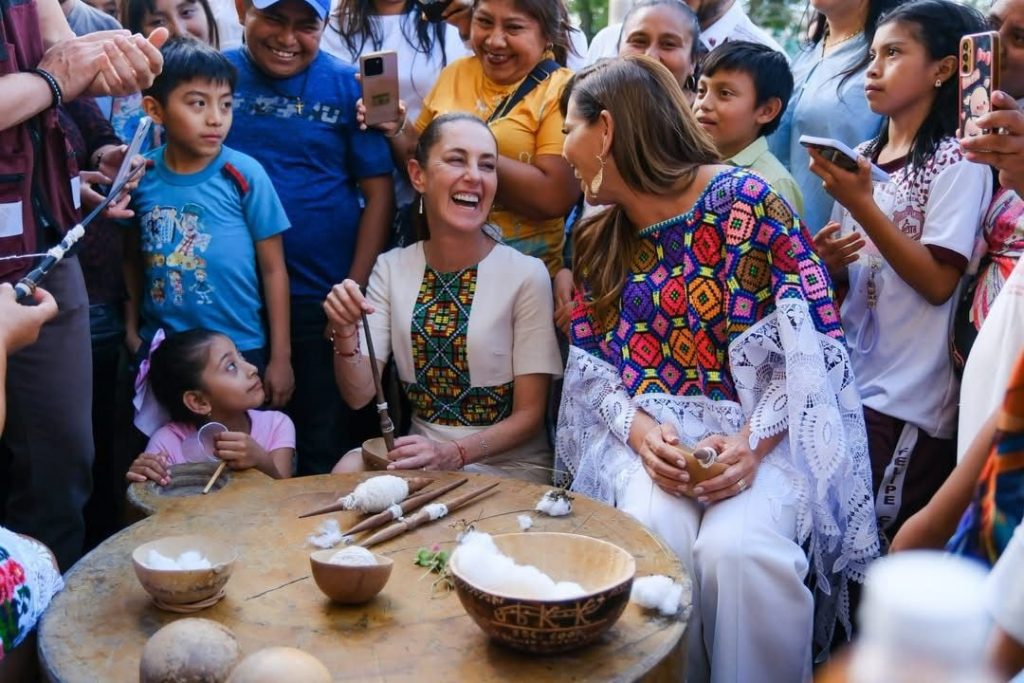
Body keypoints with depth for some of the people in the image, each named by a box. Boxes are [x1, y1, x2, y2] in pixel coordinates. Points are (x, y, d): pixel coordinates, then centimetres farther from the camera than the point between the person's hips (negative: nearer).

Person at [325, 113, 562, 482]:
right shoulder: (391, 268, 2)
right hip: (422, 455, 4)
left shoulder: (526, 275, -11)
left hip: (509, 466, -3)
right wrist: (346, 334, -21)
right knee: (347, 472, -25)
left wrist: (455, 452, -23)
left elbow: (529, 414, -7)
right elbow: (358, 395, -2)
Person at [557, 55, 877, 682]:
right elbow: (590, 369, 7)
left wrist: (753, 442, -21)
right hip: (651, 434, 3)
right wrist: (641, 433, -13)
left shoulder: (748, 203, -6)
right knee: (653, 534, -28)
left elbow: (815, 344, -10)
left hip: (763, 432, -3)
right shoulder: (598, 243, 11)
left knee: (739, 546, -31)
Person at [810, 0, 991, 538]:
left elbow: (938, 282, -18)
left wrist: (861, 205, -20)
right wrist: (827, 259, -5)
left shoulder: (956, 161, -10)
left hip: (906, 405, -6)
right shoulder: (863, 157, 10)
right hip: (849, 382, 6)